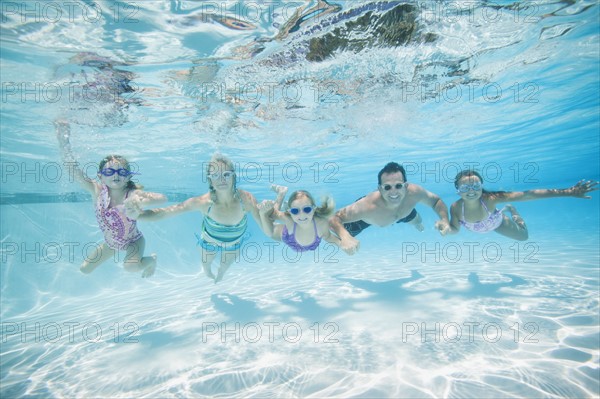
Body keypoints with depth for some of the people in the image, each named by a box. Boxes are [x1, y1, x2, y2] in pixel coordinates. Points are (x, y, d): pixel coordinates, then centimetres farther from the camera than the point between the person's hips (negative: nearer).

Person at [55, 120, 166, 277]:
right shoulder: (98, 191, -19)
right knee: (85, 269, 16)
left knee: (131, 266, -33)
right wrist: (64, 141, -38)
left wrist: (140, 202, -59)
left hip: (133, 241, -5)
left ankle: (151, 259, 2)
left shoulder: (133, 194, -29)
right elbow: (73, 168, -26)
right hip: (110, 242, 5)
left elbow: (163, 198, -42)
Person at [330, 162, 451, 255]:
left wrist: (444, 220, -40)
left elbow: (436, 201, -20)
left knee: (418, 222, 28)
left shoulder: (415, 192, -40)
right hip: (364, 218, -3)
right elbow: (334, 218, -46)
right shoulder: (366, 206, -51)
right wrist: (345, 237, -67)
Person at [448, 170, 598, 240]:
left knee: (523, 236, 18)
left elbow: (527, 195, -47)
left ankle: (511, 210, 40)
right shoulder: (455, 208, -42)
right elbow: (455, 229, -25)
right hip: (475, 228, 1)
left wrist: (568, 192, -49)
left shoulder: (490, 198, -45)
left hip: (497, 223, -1)